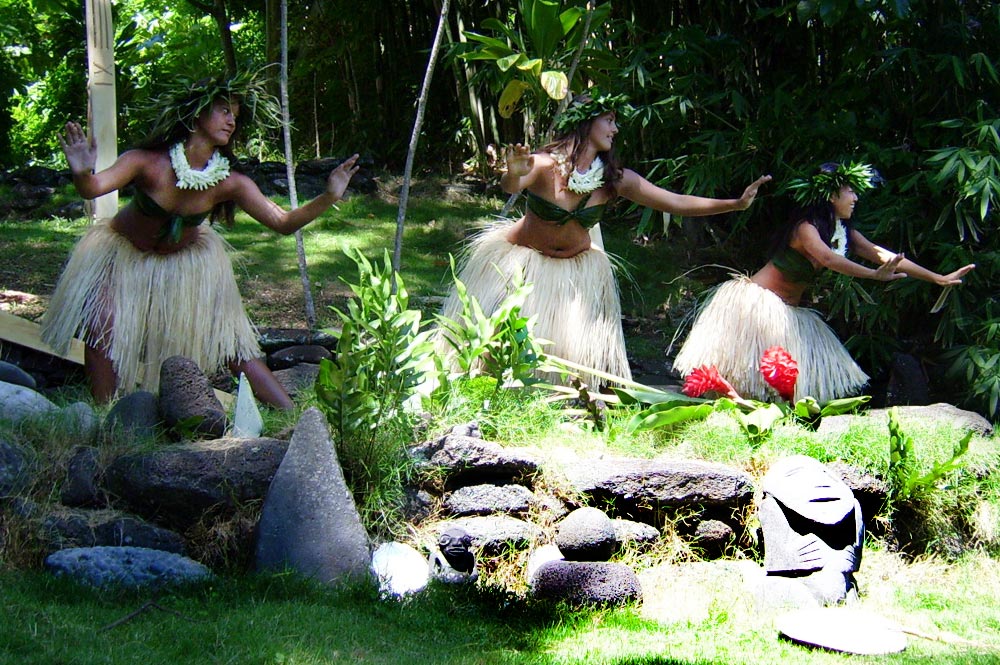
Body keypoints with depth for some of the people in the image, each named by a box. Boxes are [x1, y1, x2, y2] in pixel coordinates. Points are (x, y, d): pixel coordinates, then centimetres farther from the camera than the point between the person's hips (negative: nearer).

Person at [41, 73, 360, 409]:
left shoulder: (229, 183, -22)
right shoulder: (148, 163, -30)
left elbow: (284, 222, -18)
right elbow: (93, 189, -42)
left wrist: (328, 198, -32)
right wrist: (82, 174, -65)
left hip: (187, 264, 2)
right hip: (124, 256, -2)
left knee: (232, 345, -1)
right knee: (101, 331, -19)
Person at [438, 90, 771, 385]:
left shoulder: (615, 178, -13)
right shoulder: (545, 164, -24)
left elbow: (677, 203, -13)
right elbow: (509, 187, -44)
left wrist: (737, 203, -20)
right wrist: (513, 175, -69)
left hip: (577, 267, 3)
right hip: (522, 260, -3)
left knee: (579, 349, 1)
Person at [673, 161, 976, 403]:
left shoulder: (845, 232, 3)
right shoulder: (806, 227, -20)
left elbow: (882, 255, 1)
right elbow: (826, 258, -39)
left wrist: (939, 278, -2)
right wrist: (874, 275, -48)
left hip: (790, 311, 8)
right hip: (758, 302, -8)